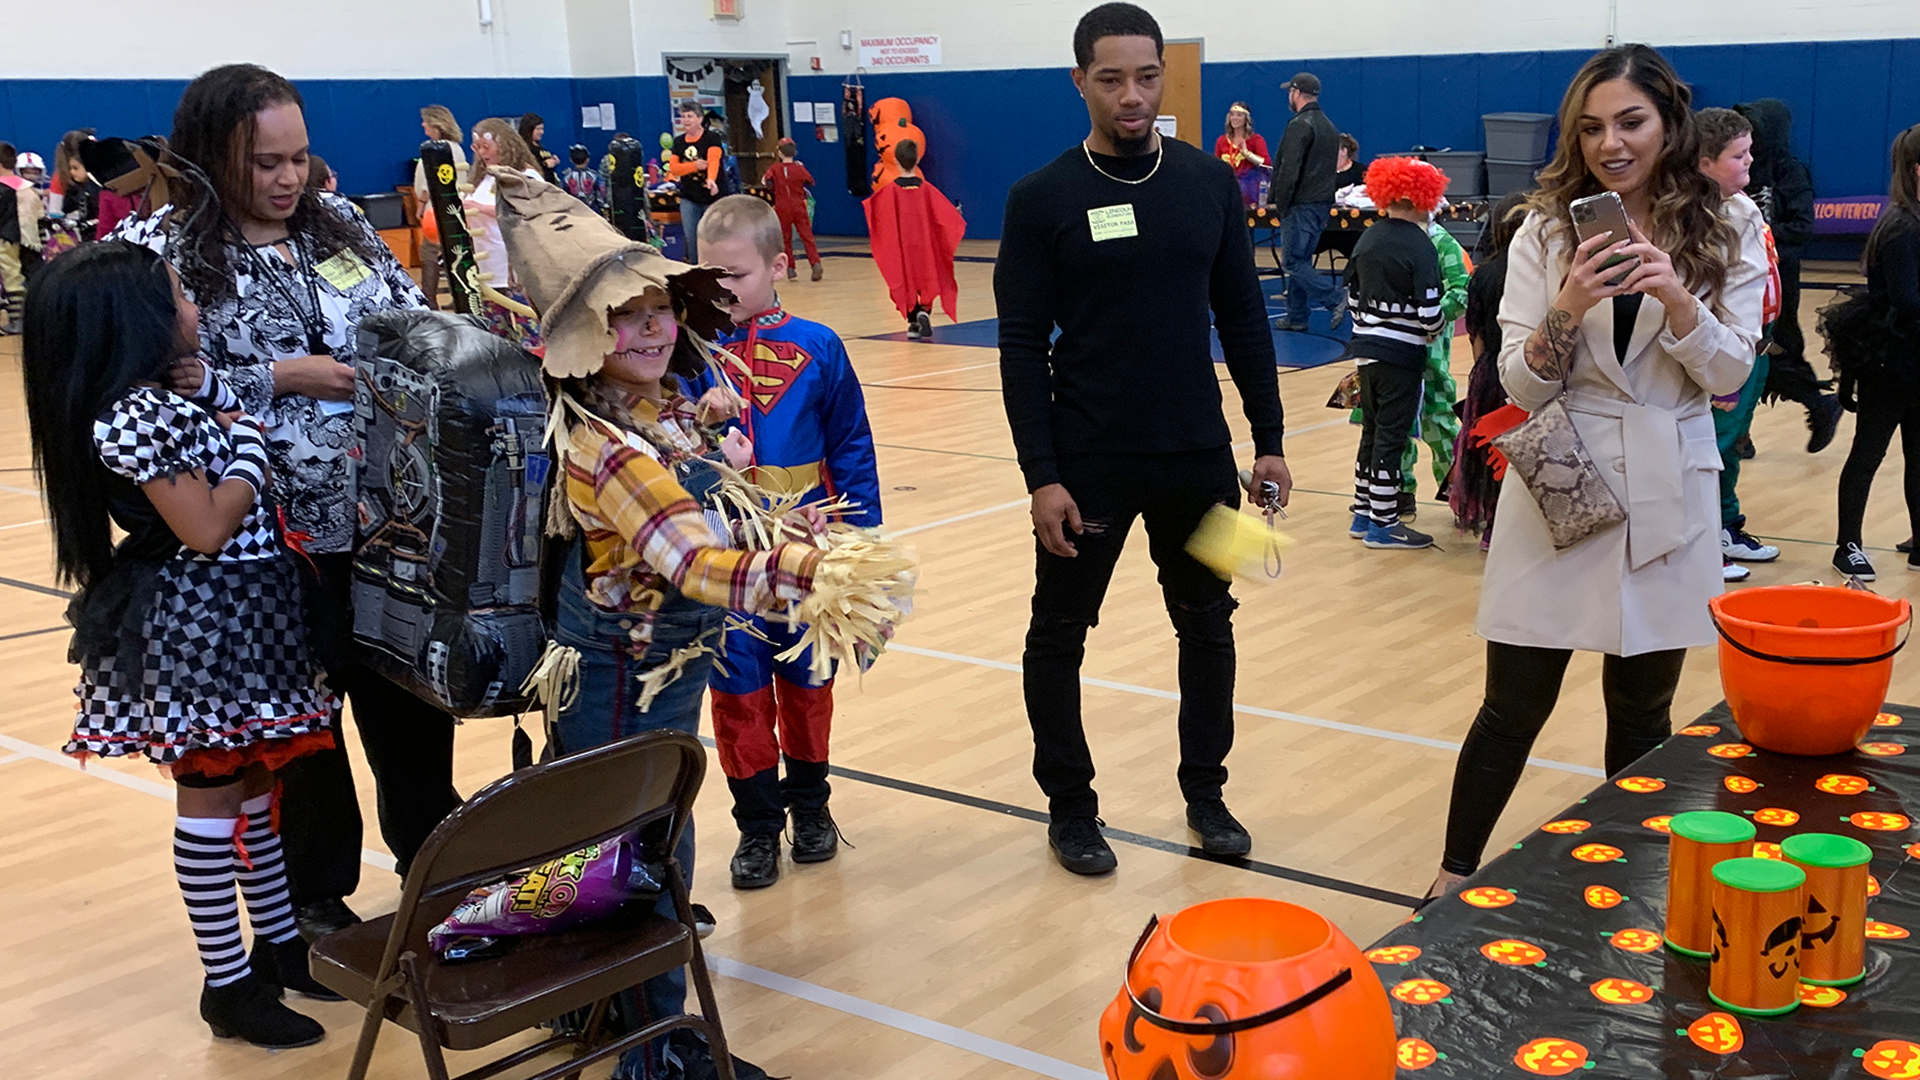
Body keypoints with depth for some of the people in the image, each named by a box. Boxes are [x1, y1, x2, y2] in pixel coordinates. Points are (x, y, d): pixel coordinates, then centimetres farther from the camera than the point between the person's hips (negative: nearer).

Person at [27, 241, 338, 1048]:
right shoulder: (134, 416, -21)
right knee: (211, 798, 0)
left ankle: (278, 944, 31)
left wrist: (233, 426, 6)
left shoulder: (163, 398, 9)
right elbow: (207, 529, -22)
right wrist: (250, 442, -12)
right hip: (194, 621, -10)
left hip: (236, 612, 10)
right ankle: (228, 985, 11)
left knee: (252, 782, 18)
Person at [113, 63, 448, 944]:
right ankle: (316, 901, 29)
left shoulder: (339, 223, 8)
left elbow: (414, 316, 14)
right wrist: (281, 379, -17)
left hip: (388, 518, 4)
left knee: (411, 697, 14)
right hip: (275, 536, -4)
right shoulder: (162, 247, -8)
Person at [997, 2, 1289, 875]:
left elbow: (1244, 319, 7)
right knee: (1059, 635, 7)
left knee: (1207, 624, 13)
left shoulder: (1210, 184, 2)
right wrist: (1041, 474, -13)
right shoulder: (1042, 198, -7)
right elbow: (1023, 346, -8)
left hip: (1198, 455, 3)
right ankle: (1070, 805, 25)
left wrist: (1269, 441, 4)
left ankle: (1205, 791, 31)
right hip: (1088, 461, -3)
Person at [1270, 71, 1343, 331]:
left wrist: (1281, 204, -12)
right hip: (1323, 203, 9)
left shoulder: (1300, 125, -14)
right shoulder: (1329, 126, 17)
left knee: (1293, 261, -7)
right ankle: (1297, 317, 14)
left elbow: (1289, 170, -20)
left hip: (1303, 205, -9)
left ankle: (1337, 298, -16)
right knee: (1301, 259, 13)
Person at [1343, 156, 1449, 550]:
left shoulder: (1367, 240, 6)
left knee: (1372, 430, 16)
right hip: (1401, 352, -7)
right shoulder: (1420, 247, -15)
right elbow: (1430, 312, -17)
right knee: (1392, 435, 0)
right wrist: (1435, 331, 3)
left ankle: (1363, 514, 22)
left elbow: (1352, 296, 11)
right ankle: (1383, 525, 5)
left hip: (1366, 348, 7)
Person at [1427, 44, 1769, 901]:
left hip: (1666, 494, 1)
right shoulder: (1547, 229, -2)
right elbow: (1520, 386, -5)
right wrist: (1567, 308, -25)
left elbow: (1729, 372, -4)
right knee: (1514, 708, 3)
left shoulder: (1730, 229, 0)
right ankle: (1455, 879, 17)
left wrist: (1674, 297, -23)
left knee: (1642, 707, 12)